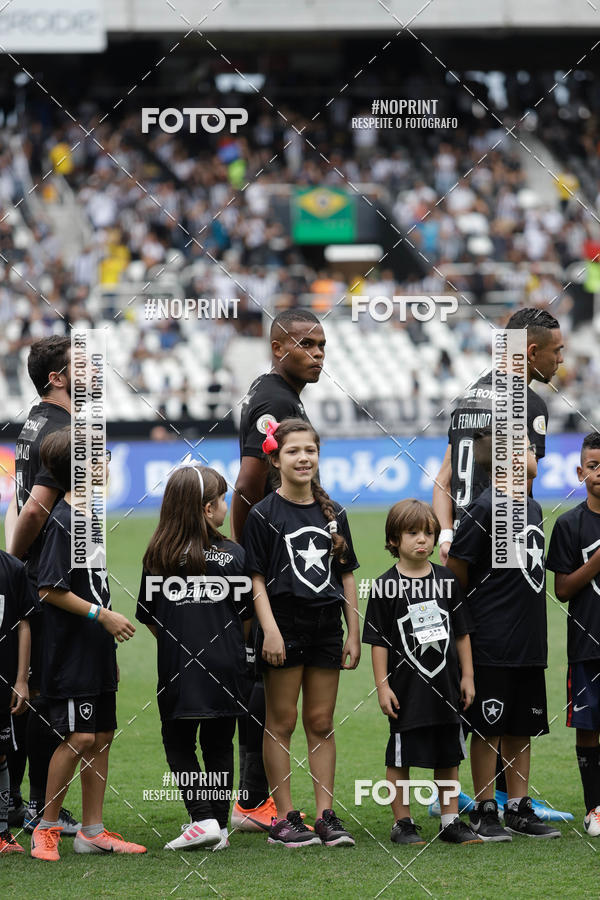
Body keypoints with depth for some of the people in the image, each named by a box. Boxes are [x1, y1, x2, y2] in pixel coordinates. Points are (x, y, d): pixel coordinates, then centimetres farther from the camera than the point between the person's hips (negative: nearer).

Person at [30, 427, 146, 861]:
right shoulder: (63, 520, -15)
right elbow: (50, 589, -18)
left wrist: (109, 621, 18)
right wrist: (102, 614, -18)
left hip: (98, 649, 9)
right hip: (71, 650, -9)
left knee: (102, 735, 9)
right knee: (79, 737, -10)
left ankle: (93, 830, 15)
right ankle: (46, 828, 1)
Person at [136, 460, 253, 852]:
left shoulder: (159, 556, -4)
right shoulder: (233, 554, -5)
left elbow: (149, 616, 3)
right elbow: (246, 613, 2)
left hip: (178, 665, -1)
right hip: (225, 665, 1)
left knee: (178, 742, 10)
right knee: (219, 744, 13)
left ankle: (203, 819, -6)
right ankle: (220, 827, 14)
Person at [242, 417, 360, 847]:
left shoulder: (333, 514, 10)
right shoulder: (264, 514, -3)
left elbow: (347, 576, 12)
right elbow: (256, 578, -7)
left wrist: (354, 634, 8)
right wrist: (269, 630, -16)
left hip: (326, 628, 4)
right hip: (285, 624, -4)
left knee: (322, 723, 6)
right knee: (282, 722, 1)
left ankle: (326, 816, 8)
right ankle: (284, 818, 3)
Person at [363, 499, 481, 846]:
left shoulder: (447, 580, 5)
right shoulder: (386, 586, -5)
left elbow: (462, 633, 11)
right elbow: (378, 641, -4)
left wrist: (467, 676, 7)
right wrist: (383, 686, -8)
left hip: (446, 687, 3)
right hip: (406, 687, -3)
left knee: (449, 758, 10)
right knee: (400, 759, 2)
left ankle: (451, 820, 18)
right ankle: (403, 823, 12)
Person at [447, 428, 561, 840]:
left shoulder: (533, 507, 12)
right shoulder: (487, 507, -13)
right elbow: (455, 567, -10)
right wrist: (478, 610, -2)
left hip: (530, 643, 7)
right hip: (493, 645, -7)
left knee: (522, 728, 11)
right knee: (488, 728, 0)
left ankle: (519, 809, 18)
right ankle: (484, 811, 6)